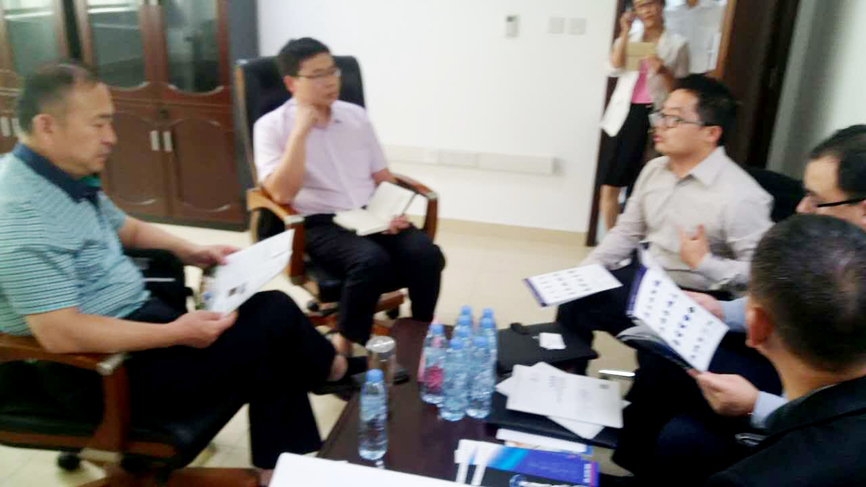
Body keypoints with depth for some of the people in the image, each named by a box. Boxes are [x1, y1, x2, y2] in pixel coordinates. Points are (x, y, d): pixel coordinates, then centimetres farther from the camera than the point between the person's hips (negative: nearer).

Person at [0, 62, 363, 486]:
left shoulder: (66, 177, 6)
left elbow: (124, 228, 23)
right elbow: (60, 334, -30)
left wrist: (189, 251, 8)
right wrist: (175, 334, -26)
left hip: (135, 321, 10)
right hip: (100, 369, -10)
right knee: (275, 318, -13)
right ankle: (336, 370, 18)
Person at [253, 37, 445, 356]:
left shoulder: (356, 115, 13)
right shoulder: (271, 126, -1)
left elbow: (382, 176, 17)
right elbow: (282, 193, -14)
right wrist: (300, 132, -15)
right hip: (320, 224, -4)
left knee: (426, 255, -23)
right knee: (372, 260, -34)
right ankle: (346, 347, -14)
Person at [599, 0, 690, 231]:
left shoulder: (677, 44, 5)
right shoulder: (628, 39, 14)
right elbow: (613, 69, -5)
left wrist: (663, 71, -15)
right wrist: (625, 33, -7)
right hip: (624, 117, 3)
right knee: (610, 185, 1)